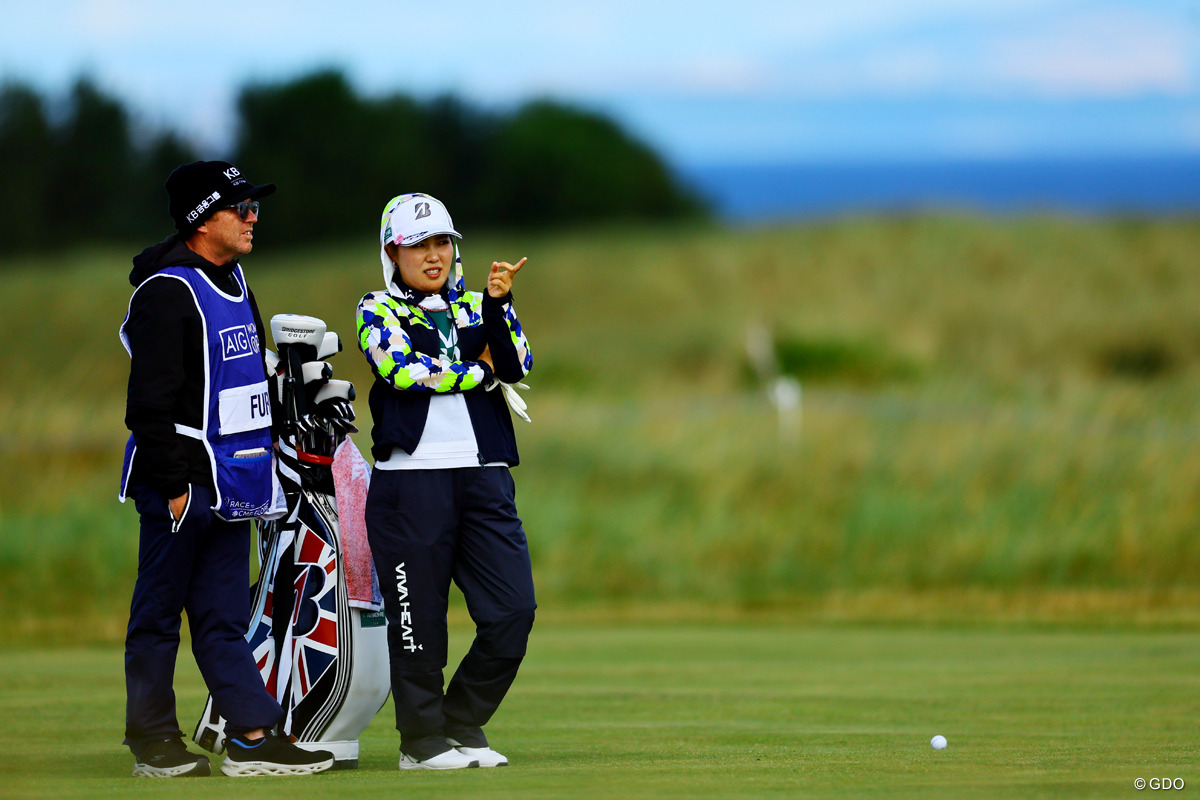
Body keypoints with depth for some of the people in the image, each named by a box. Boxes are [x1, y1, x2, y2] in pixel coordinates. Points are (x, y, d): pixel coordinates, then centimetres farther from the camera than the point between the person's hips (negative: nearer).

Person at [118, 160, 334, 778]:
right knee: (159, 614, 1)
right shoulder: (166, 292, -14)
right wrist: (173, 484, -20)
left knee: (223, 617, 7)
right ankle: (153, 744, 6)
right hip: (182, 481, -9)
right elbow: (151, 402, -18)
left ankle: (252, 737, 3)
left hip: (231, 484, 9)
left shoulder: (233, 282, 15)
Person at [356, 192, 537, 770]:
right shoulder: (378, 311, 6)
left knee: (513, 610, -3)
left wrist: (498, 304, -13)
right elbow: (405, 371, -12)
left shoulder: (476, 307, 17)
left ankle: (461, 727, 13)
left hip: (484, 478, 4)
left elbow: (516, 366, 1)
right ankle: (422, 740, 10)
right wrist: (482, 373, -2)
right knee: (419, 615, -2)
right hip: (410, 479, -4)